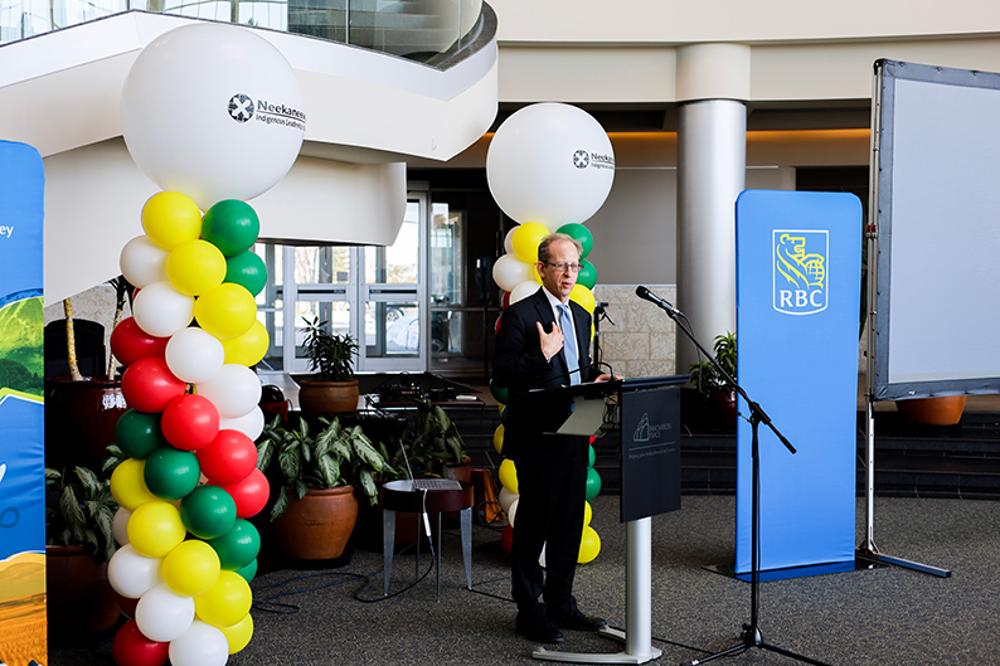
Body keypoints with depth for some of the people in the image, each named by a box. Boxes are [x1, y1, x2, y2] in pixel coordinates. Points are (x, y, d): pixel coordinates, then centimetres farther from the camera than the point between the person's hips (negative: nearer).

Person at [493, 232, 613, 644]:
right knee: (534, 525, 1)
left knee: (570, 524, 14)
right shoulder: (520, 315, -10)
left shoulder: (580, 315, 15)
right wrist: (542, 355, -26)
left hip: (574, 436, 8)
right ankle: (529, 612, 12)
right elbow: (502, 375, -15)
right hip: (538, 438, -8)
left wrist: (596, 379, 4)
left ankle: (560, 604, 26)